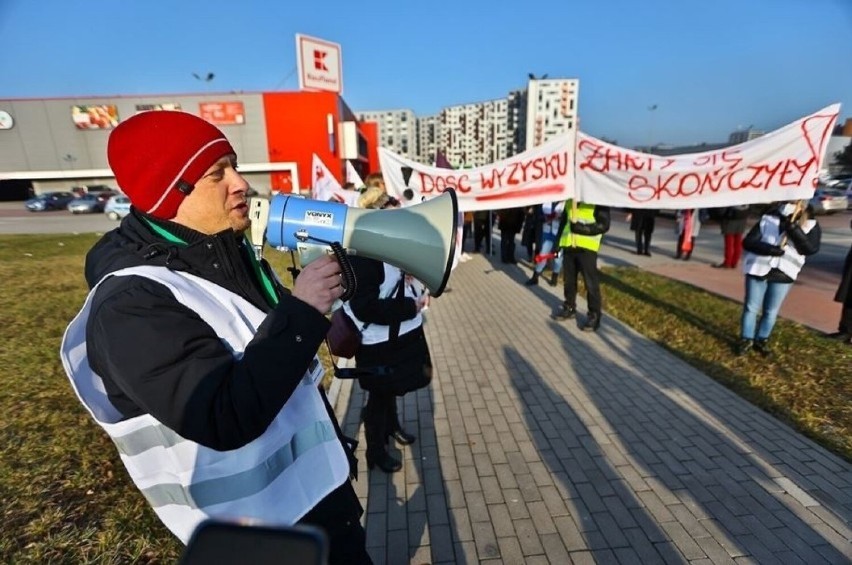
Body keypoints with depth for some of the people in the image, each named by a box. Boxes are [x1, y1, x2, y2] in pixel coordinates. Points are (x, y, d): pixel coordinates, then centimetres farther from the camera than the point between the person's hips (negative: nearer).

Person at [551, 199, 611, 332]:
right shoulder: (569, 200, 13)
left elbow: (604, 225, -10)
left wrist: (582, 228, -20)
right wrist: (557, 242, 14)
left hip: (587, 247, -6)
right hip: (568, 245, 6)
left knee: (590, 282, -2)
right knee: (568, 280, 14)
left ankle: (594, 315, 9)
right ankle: (569, 307, 31)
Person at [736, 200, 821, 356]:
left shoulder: (811, 226, 2)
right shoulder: (767, 219, -1)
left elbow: (811, 248, -15)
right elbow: (748, 242, -8)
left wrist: (793, 227, -23)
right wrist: (773, 250, -21)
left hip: (783, 275, 1)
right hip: (758, 270, -1)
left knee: (771, 312, 10)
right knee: (751, 308, 5)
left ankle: (762, 340, 26)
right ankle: (746, 339, 18)